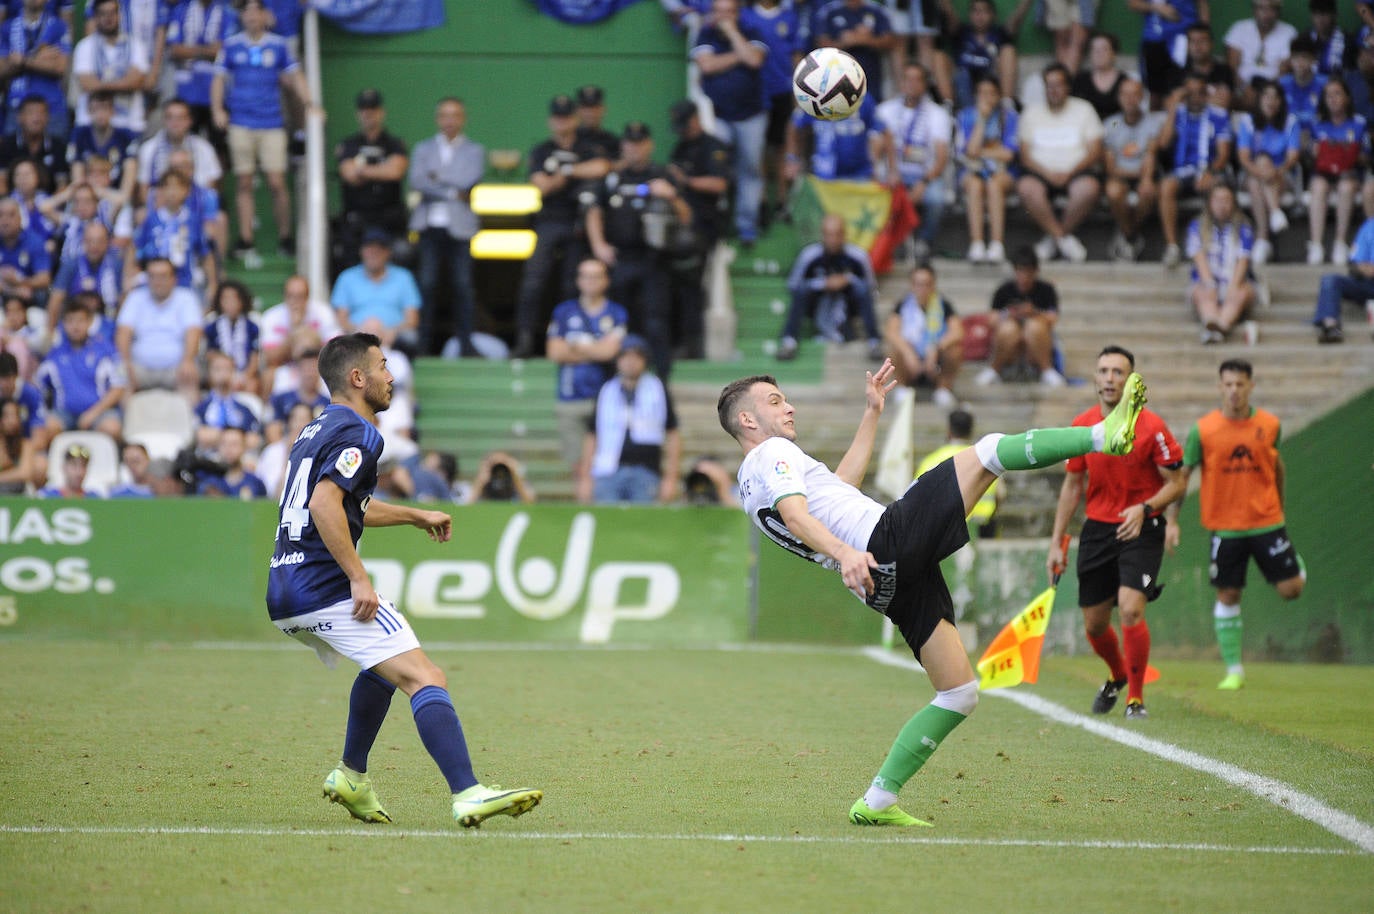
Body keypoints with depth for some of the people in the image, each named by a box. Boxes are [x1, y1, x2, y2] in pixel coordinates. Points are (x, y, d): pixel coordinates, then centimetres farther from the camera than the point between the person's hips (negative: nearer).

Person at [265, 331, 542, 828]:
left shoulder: (317, 430, 23)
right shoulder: (358, 433, -8)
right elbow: (324, 504, -23)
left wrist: (417, 516, 45)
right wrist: (359, 579, -22)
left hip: (284, 595, 10)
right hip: (326, 586, -10)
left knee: (385, 666, 34)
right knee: (427, 679, -17)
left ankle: (351, 777, 33)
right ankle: (468, 795, -32)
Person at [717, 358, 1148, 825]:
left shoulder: (754, 488, 30)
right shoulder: (773, 453, 2)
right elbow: (796, 516, -18)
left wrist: (871, 413, 47)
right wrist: (844, 553, -35)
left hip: (888, 584, 10)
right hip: (887, 538, -10)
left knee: (960, 694, 10)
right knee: (988, 452, -7)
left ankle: (877, 802, 6)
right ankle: (1105, 435, -17)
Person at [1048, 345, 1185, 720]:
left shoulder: (1151, 427, -11)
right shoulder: (1082, 426, 1)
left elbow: (1176, 483, -6)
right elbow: (1072, 485, 11)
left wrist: (1145, 508, -24)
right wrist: (1057, 542, 8)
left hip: (1142, 530, -4)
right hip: (1097, 530, 4)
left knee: (1131, 609, -21)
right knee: (1094, 624, 8)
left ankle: (1136, 698, -5)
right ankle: (1118, 676, 40)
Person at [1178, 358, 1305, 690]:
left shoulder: (1269, 425, -2)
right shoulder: (1203, 430, -7)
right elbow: (1181, 476, -1)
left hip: (1266, 522, 1)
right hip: (1225, 526, -1)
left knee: (1291, 589, -3)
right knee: (1228, 596, 1)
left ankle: (1298, 567, 35)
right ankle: (1234, 671, 12)